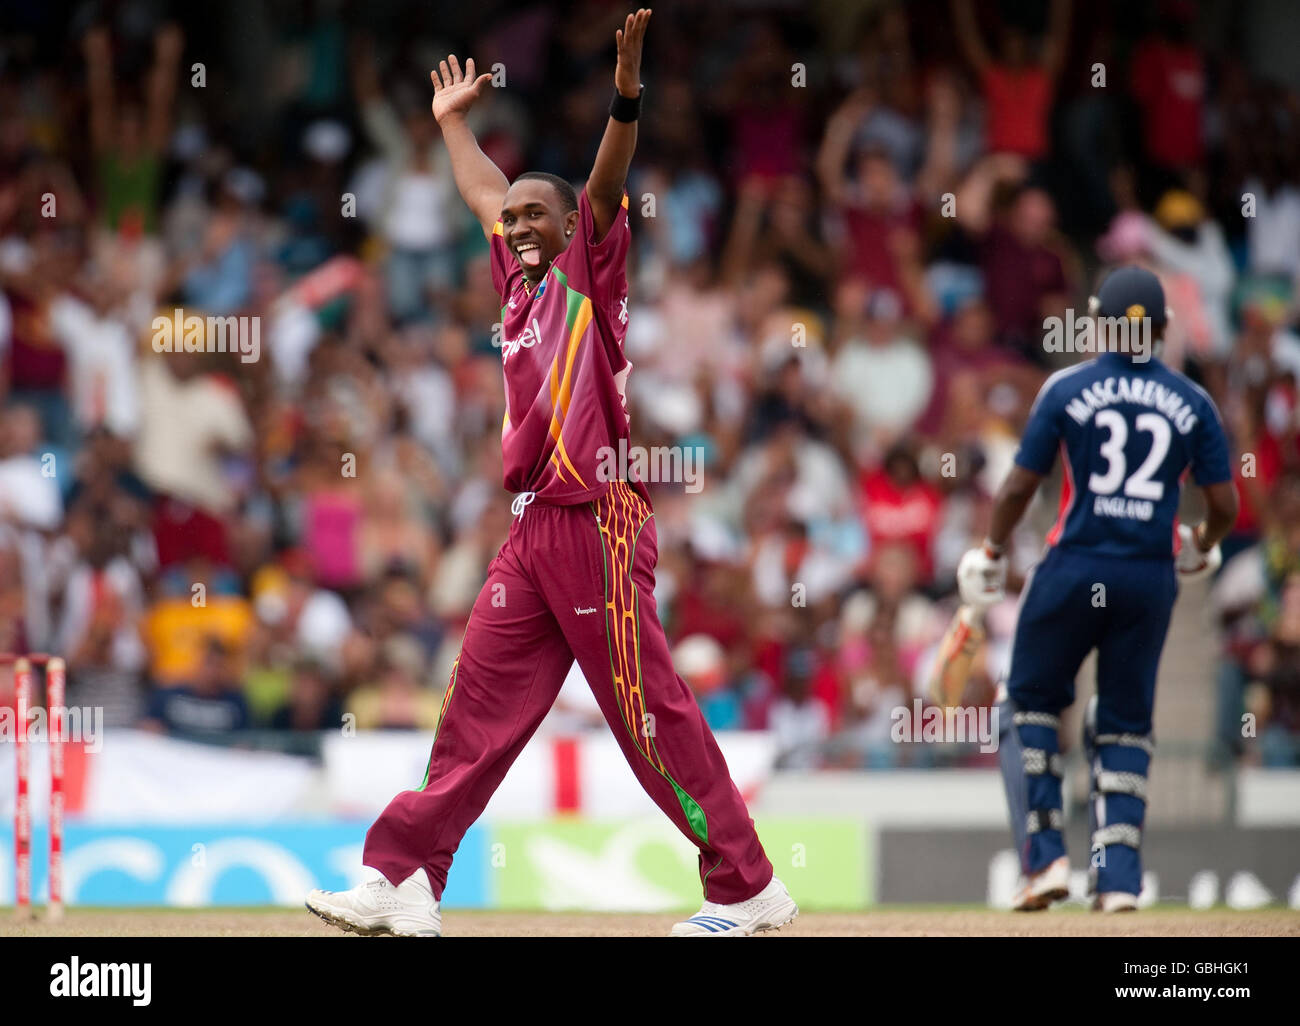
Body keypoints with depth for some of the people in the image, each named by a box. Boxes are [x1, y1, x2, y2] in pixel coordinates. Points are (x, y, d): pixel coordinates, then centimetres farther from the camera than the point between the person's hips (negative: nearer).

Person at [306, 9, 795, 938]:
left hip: (597, 522, -8)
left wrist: (626, 99, -28)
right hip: (533, 529, 8)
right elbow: (485, 195, 37)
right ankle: (405, 884, 4)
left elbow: (606, 189, -14)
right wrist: (452, 122, 49)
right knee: (477, 702, 5)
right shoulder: (520, 283, 21)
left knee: (651, 715, -9)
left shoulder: (589, 270, 3)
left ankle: (749, 890, -6)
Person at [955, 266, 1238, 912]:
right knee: (1124, 725, 12)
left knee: (1030, 705, 13)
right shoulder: (1191, 402, 2)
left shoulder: (1067, 388, -5)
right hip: (1151, 578, 2)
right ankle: (1119, 877, 4)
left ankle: (1045, 857, 1)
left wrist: (993, 551, 11)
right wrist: (1203, 546, 24)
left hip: (1075, 568, -2)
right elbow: (1224, 504, 2)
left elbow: (1020, 486, -4)